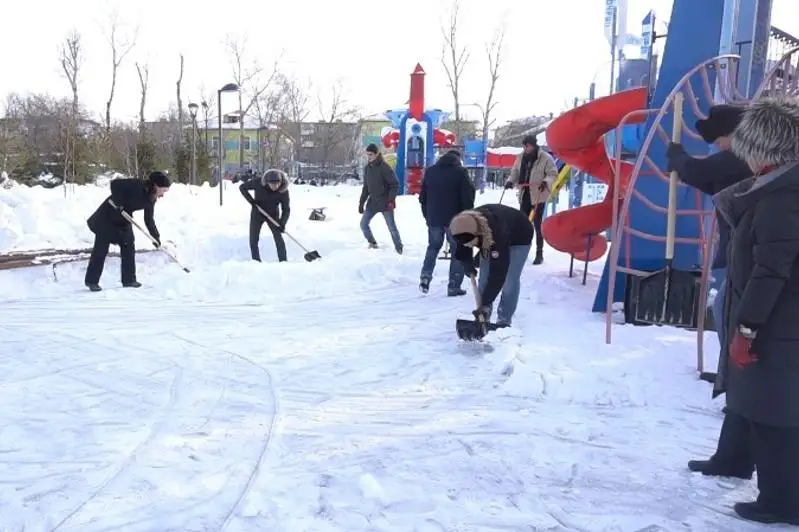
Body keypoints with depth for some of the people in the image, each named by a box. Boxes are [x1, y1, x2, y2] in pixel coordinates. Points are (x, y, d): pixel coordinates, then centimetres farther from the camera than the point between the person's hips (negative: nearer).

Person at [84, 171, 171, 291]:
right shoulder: (137, 185, -26)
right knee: (101, 249, -4)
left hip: (124, 220, 8)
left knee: (129, 247, 4)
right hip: (107, 217, -8)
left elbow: (149, 219, 3)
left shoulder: (151, 199, -3)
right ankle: (92, 281, 4)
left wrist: (156, 237, -4)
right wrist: (119, 203, -32)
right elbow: (115, 184, -28)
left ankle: (128, 279, 12)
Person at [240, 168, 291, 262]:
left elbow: (286, 209, -20)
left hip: (273, 215, -1)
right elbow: (242, 187, -11)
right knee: (253, 240, -1)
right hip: (257, 214, 1)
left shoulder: (284, 191, -26)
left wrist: (282, 223, -35)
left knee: (278, 238, -13)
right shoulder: (258, 183, -26)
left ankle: (283, 262, -7)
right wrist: (251, 200, -24)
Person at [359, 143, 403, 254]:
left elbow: (395, 184, -13)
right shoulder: (367, 168, 7)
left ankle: (399, 248, 15)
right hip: (372, 202, 6)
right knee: (363, 224, 4)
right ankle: (372, 243, 23)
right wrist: (361, 203, 12)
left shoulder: (384, 167, -13)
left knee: (392, 227, -1)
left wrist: (391, 200, -22)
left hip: (385, 203, -6)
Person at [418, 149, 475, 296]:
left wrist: (427, 215, 20)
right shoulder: (460, 172, -6)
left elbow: (422, 196, 13)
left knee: (433, 247, 22)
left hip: (434, 218, 4)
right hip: (455, 219, -4)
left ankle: (425, 276, 3)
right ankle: (454, 287, 2)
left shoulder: (430, 171, 10)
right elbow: (468, 197, -10)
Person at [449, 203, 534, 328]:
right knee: (484, 279, -3)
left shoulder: (497, 232, -48)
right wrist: (468, 265, -10)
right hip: (490, 239, 5)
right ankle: (482, 319, 5)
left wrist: (486, 302, -45)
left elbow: (498, 272, -45)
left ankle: (504, 321, -4)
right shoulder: (464, 231, -32)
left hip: (519, 237, -5)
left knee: (510, 280, -13)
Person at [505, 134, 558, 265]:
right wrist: (511, 181, -5)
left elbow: (553, 175, -11)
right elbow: (515, 172, 14)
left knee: (537, 224, -4)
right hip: (524, 195, 6)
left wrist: (546, 182, -30)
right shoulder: (521, 157, 6)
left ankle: (539, 253, 5)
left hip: (538, 196, -6)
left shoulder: (546, 158, -11)